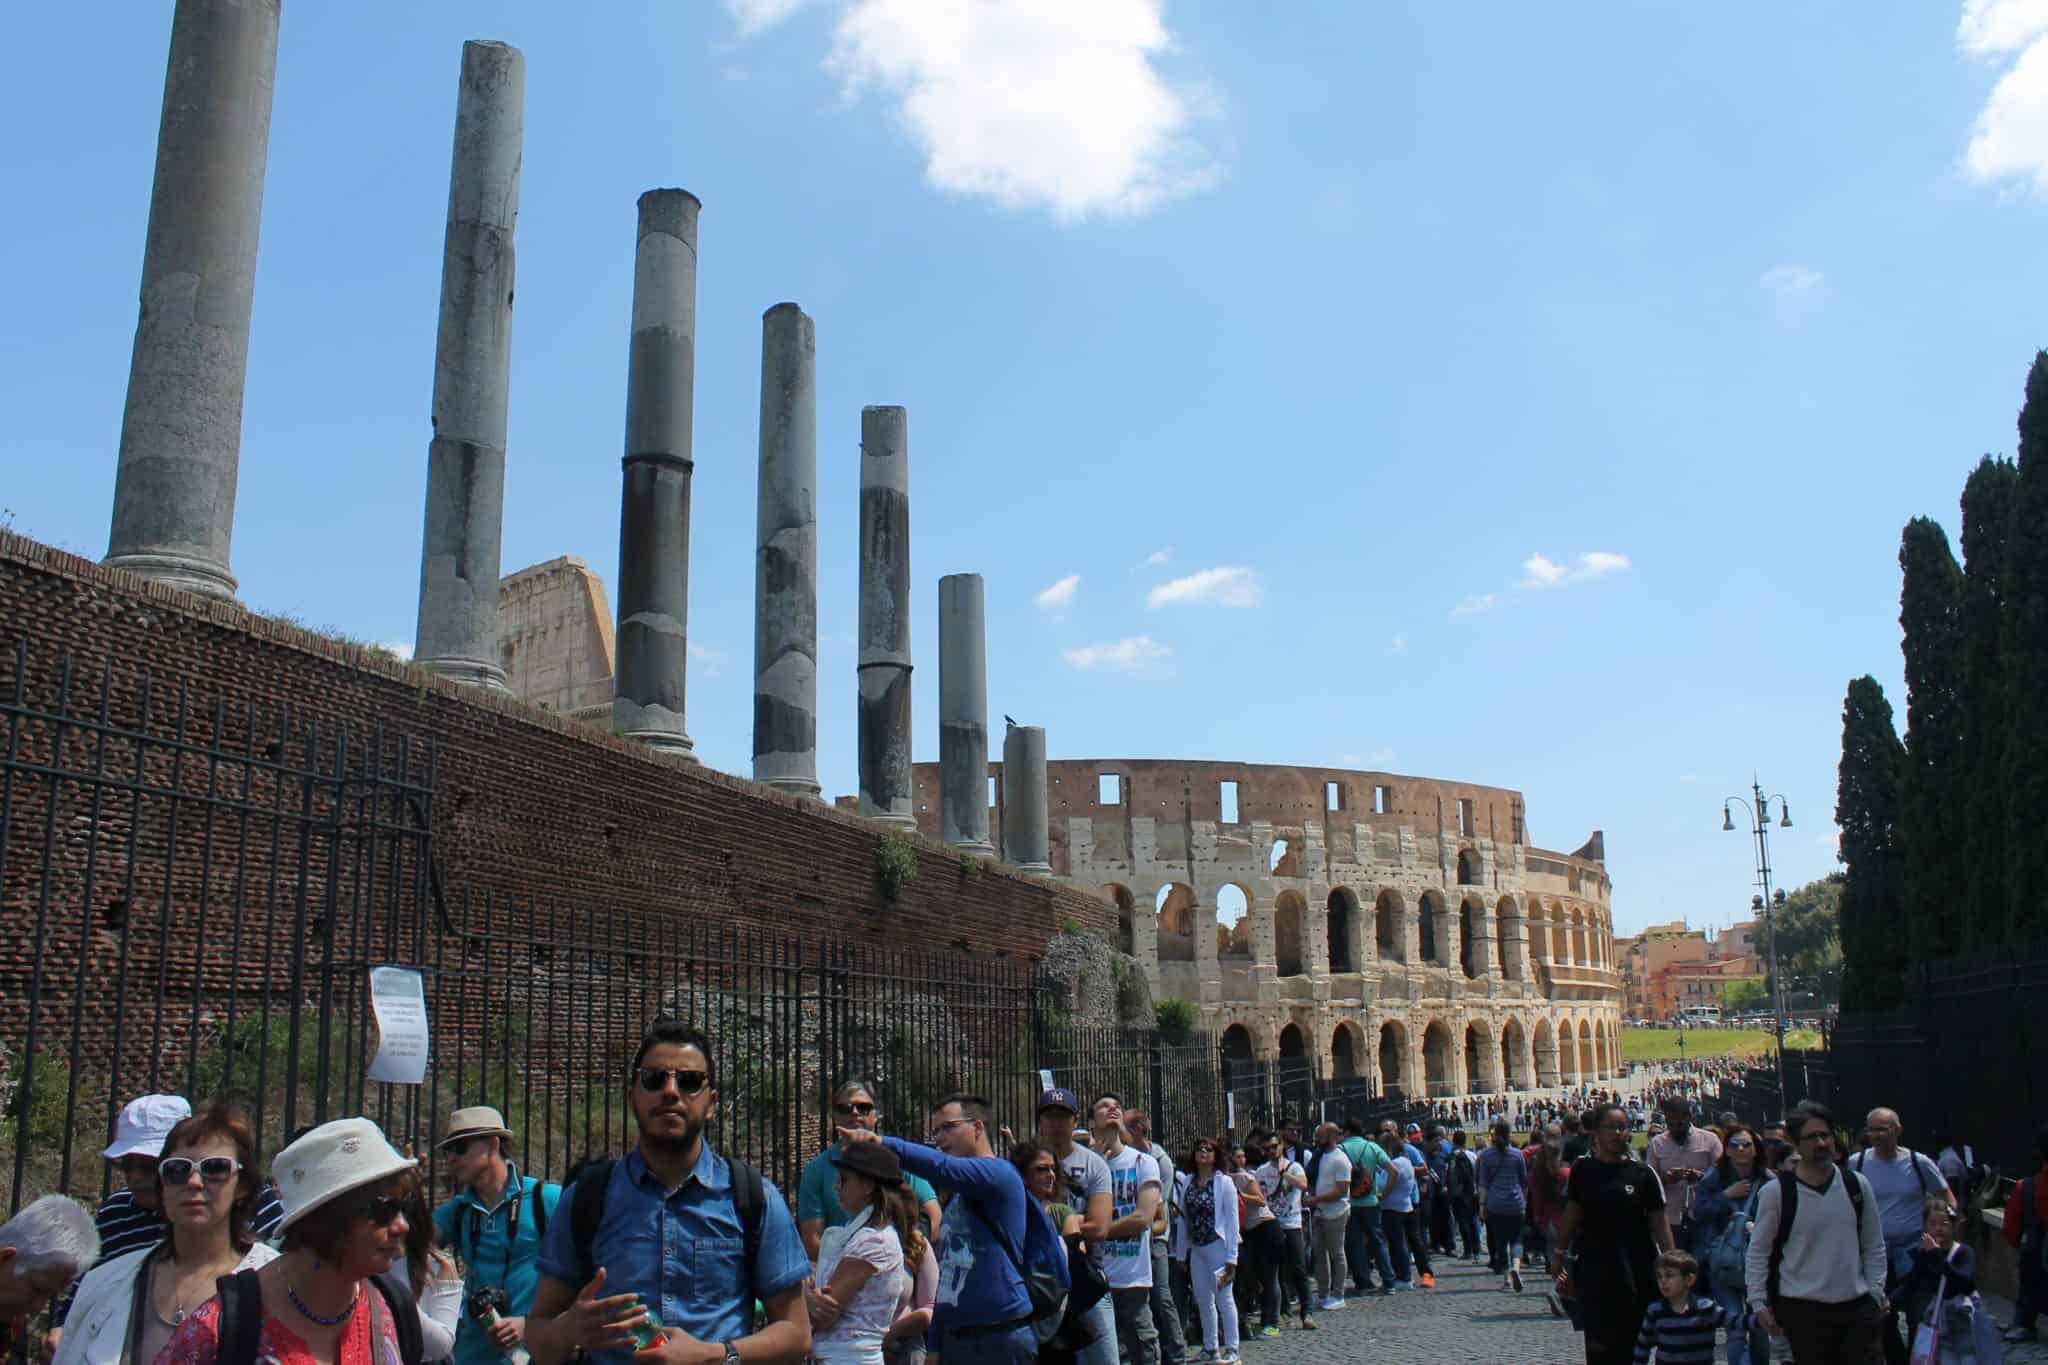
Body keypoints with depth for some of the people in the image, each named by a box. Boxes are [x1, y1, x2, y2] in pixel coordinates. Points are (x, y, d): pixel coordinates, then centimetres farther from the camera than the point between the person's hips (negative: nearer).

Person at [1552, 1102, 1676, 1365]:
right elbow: (1571, 1215, 10)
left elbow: (1659, 1222, 0)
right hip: (1593, 1267, 0)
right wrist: (1559, 1255, 12)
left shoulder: (1643, 1173, -1)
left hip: (1637, 1270, 0)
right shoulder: (1583, 1169, 2)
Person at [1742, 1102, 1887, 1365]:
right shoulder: (1776, 1191, -7)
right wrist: (1758, 1302, -4)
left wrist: (1877, 1293, 4)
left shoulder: (1857, 1185, 4)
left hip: (1857, 1306, 3)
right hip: (1802, 1310, -3)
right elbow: (1758, 1251, -1)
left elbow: (1874, 1246, 12)